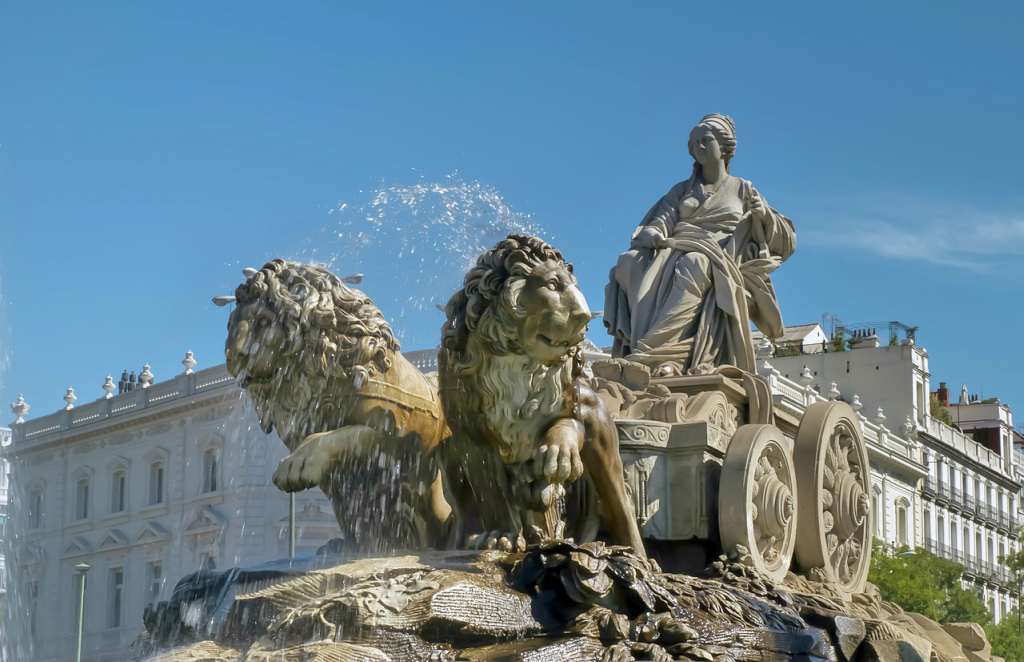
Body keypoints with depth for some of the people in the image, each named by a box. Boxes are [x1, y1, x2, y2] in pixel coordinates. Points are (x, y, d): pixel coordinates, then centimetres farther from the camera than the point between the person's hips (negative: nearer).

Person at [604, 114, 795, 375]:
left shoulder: (743, 190, 21)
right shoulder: (682, 190, 28)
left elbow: (786, 241, 16)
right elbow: (663, 219, 11)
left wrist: (764, 213, -4)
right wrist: (652, 234, -13)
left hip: (719, 260, -3)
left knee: (694, 265, -40)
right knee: (631, 262, -31)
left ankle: (651, 352, -53)